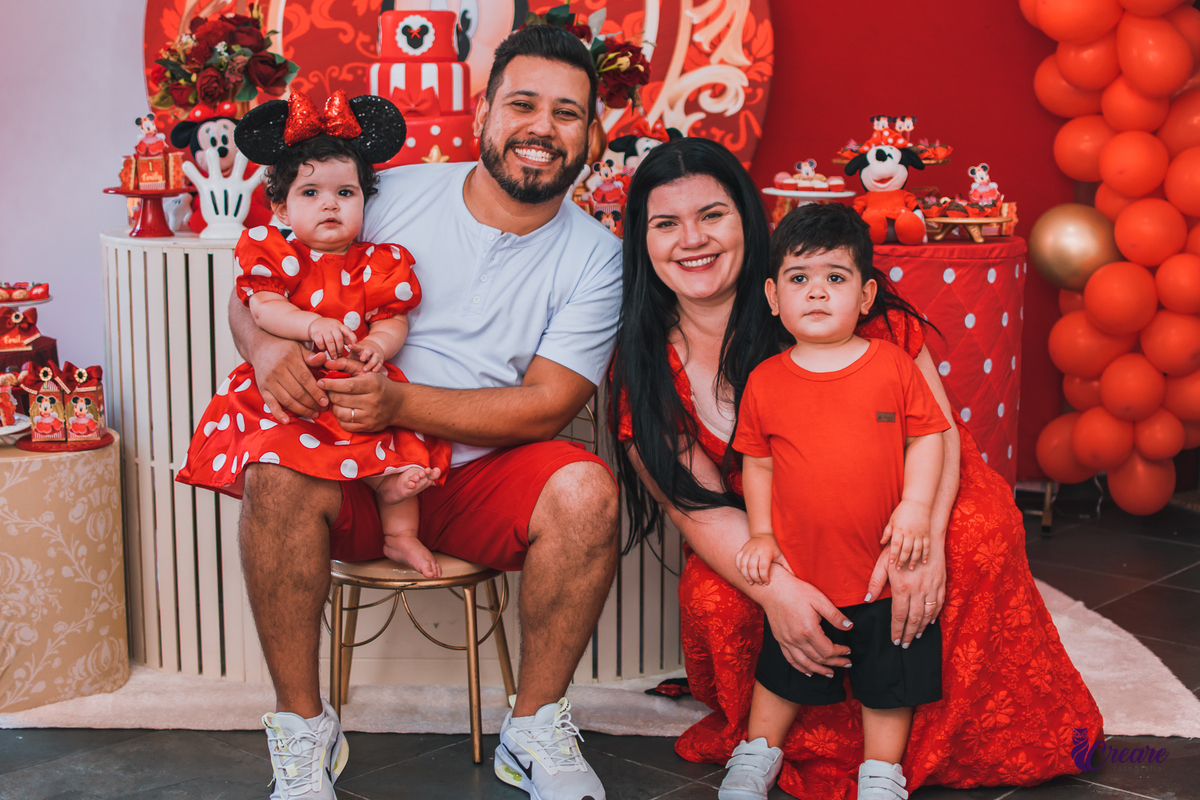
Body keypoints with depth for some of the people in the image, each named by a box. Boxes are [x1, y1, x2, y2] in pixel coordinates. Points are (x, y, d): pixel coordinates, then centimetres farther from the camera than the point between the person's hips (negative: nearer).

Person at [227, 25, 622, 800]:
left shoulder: (594, 255, -1)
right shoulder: (393, 196, 0)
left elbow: (548, 406, -11)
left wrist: (400, 402, -24)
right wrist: (268, 345, -22)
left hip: (482, 478, 0)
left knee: (587, 489, -29)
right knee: (277, 473, -31)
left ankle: (536, 728, -8)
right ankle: (304, 724, -12)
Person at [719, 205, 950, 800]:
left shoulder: (892, 365, -6)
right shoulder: (764, 382, -3)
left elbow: (926, 437, 1)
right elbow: (757, 462, 6)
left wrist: (915, 507, -10)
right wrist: (761, 533, 0)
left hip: (884, 572, 0)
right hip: (800, 573, 1)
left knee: (890, 680, 13)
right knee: (783, 672, 17)